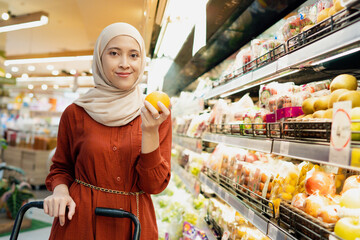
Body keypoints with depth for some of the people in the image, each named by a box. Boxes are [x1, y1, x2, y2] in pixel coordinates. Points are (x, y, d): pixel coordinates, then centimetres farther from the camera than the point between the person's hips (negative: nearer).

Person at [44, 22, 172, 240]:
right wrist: (60, 190, -12)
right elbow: (61, 168, 9)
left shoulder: (157, 115, -6)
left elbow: (155, 185, -10)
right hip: (79, 222, 0)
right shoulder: (75, 113, -5)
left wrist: (150, 132, -22)